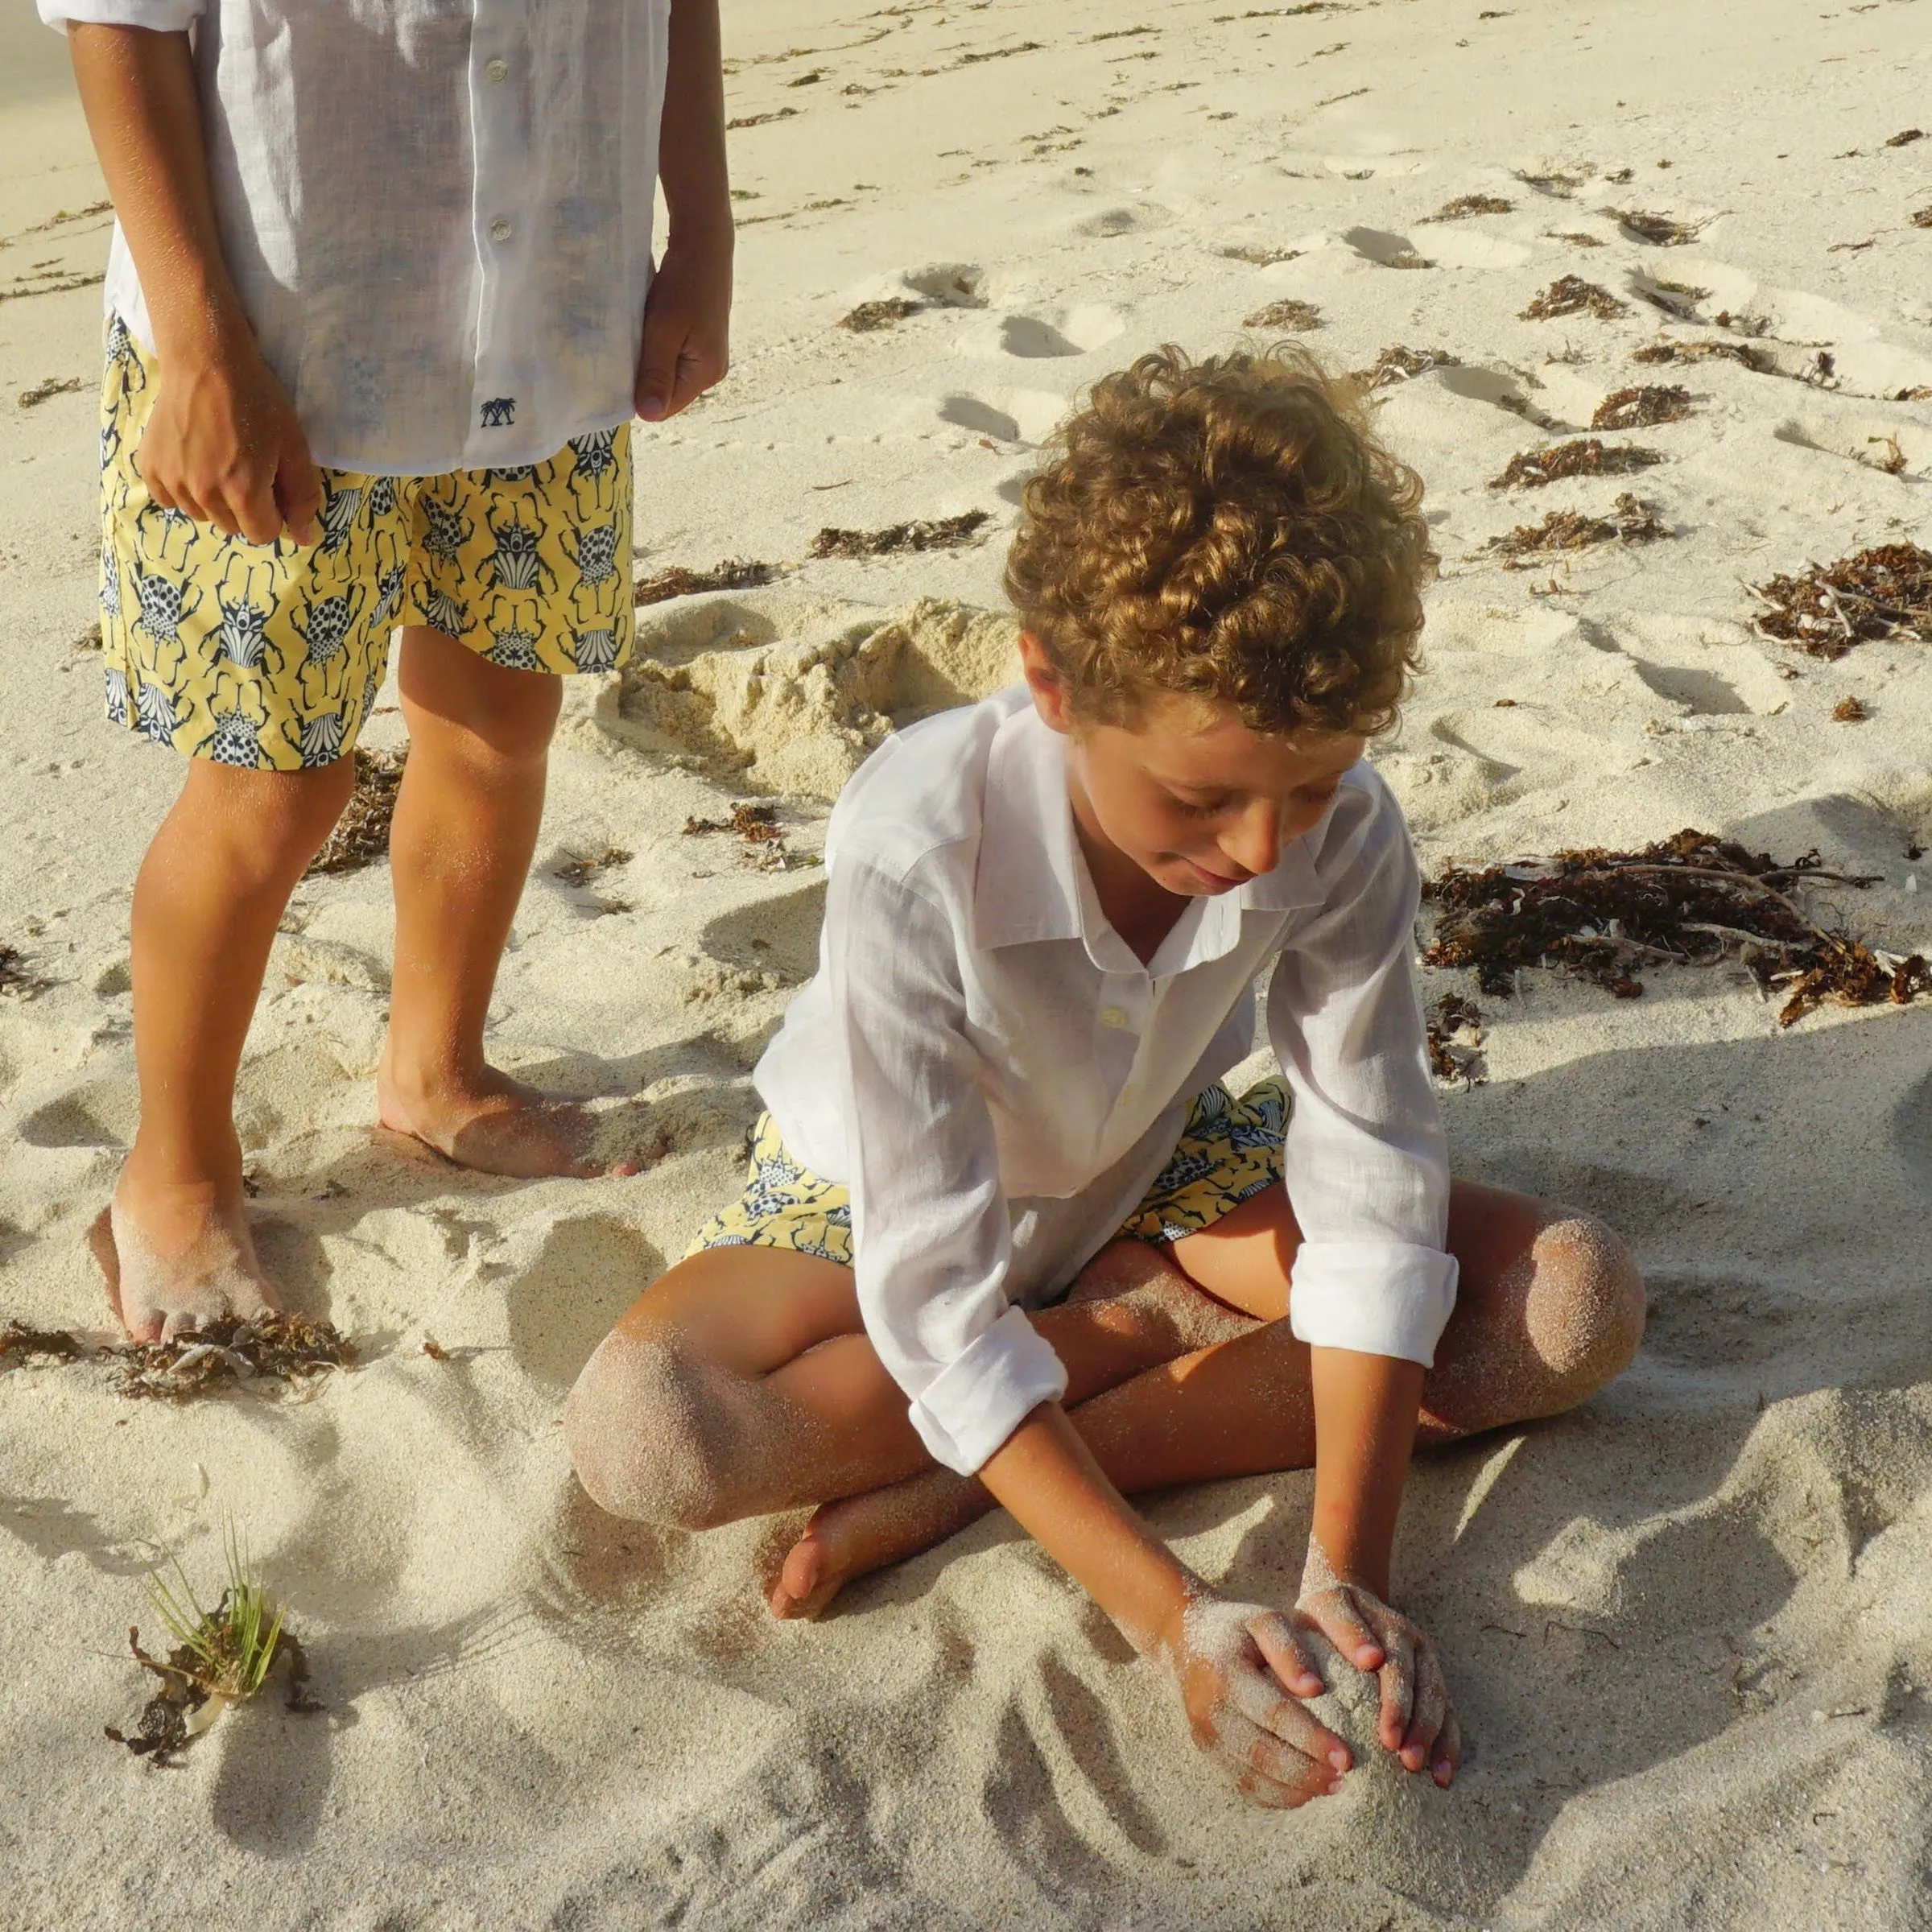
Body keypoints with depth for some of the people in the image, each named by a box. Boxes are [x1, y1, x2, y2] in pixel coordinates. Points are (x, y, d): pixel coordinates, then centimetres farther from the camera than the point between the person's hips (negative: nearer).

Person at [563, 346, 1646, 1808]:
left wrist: (1349, 1574, -31)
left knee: (1577, 1301, -17)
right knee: (645, 1435, -33)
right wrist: (1175, 1618, -41)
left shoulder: (1342, 831, -28)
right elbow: (935, 1302, -36)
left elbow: (1369, 1196, -22)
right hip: (897, 1186, -3)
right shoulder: (913, 853, -38)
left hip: (1151, 1169, 4)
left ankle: (967, 1485, -22)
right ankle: (1151, 1331, -11)